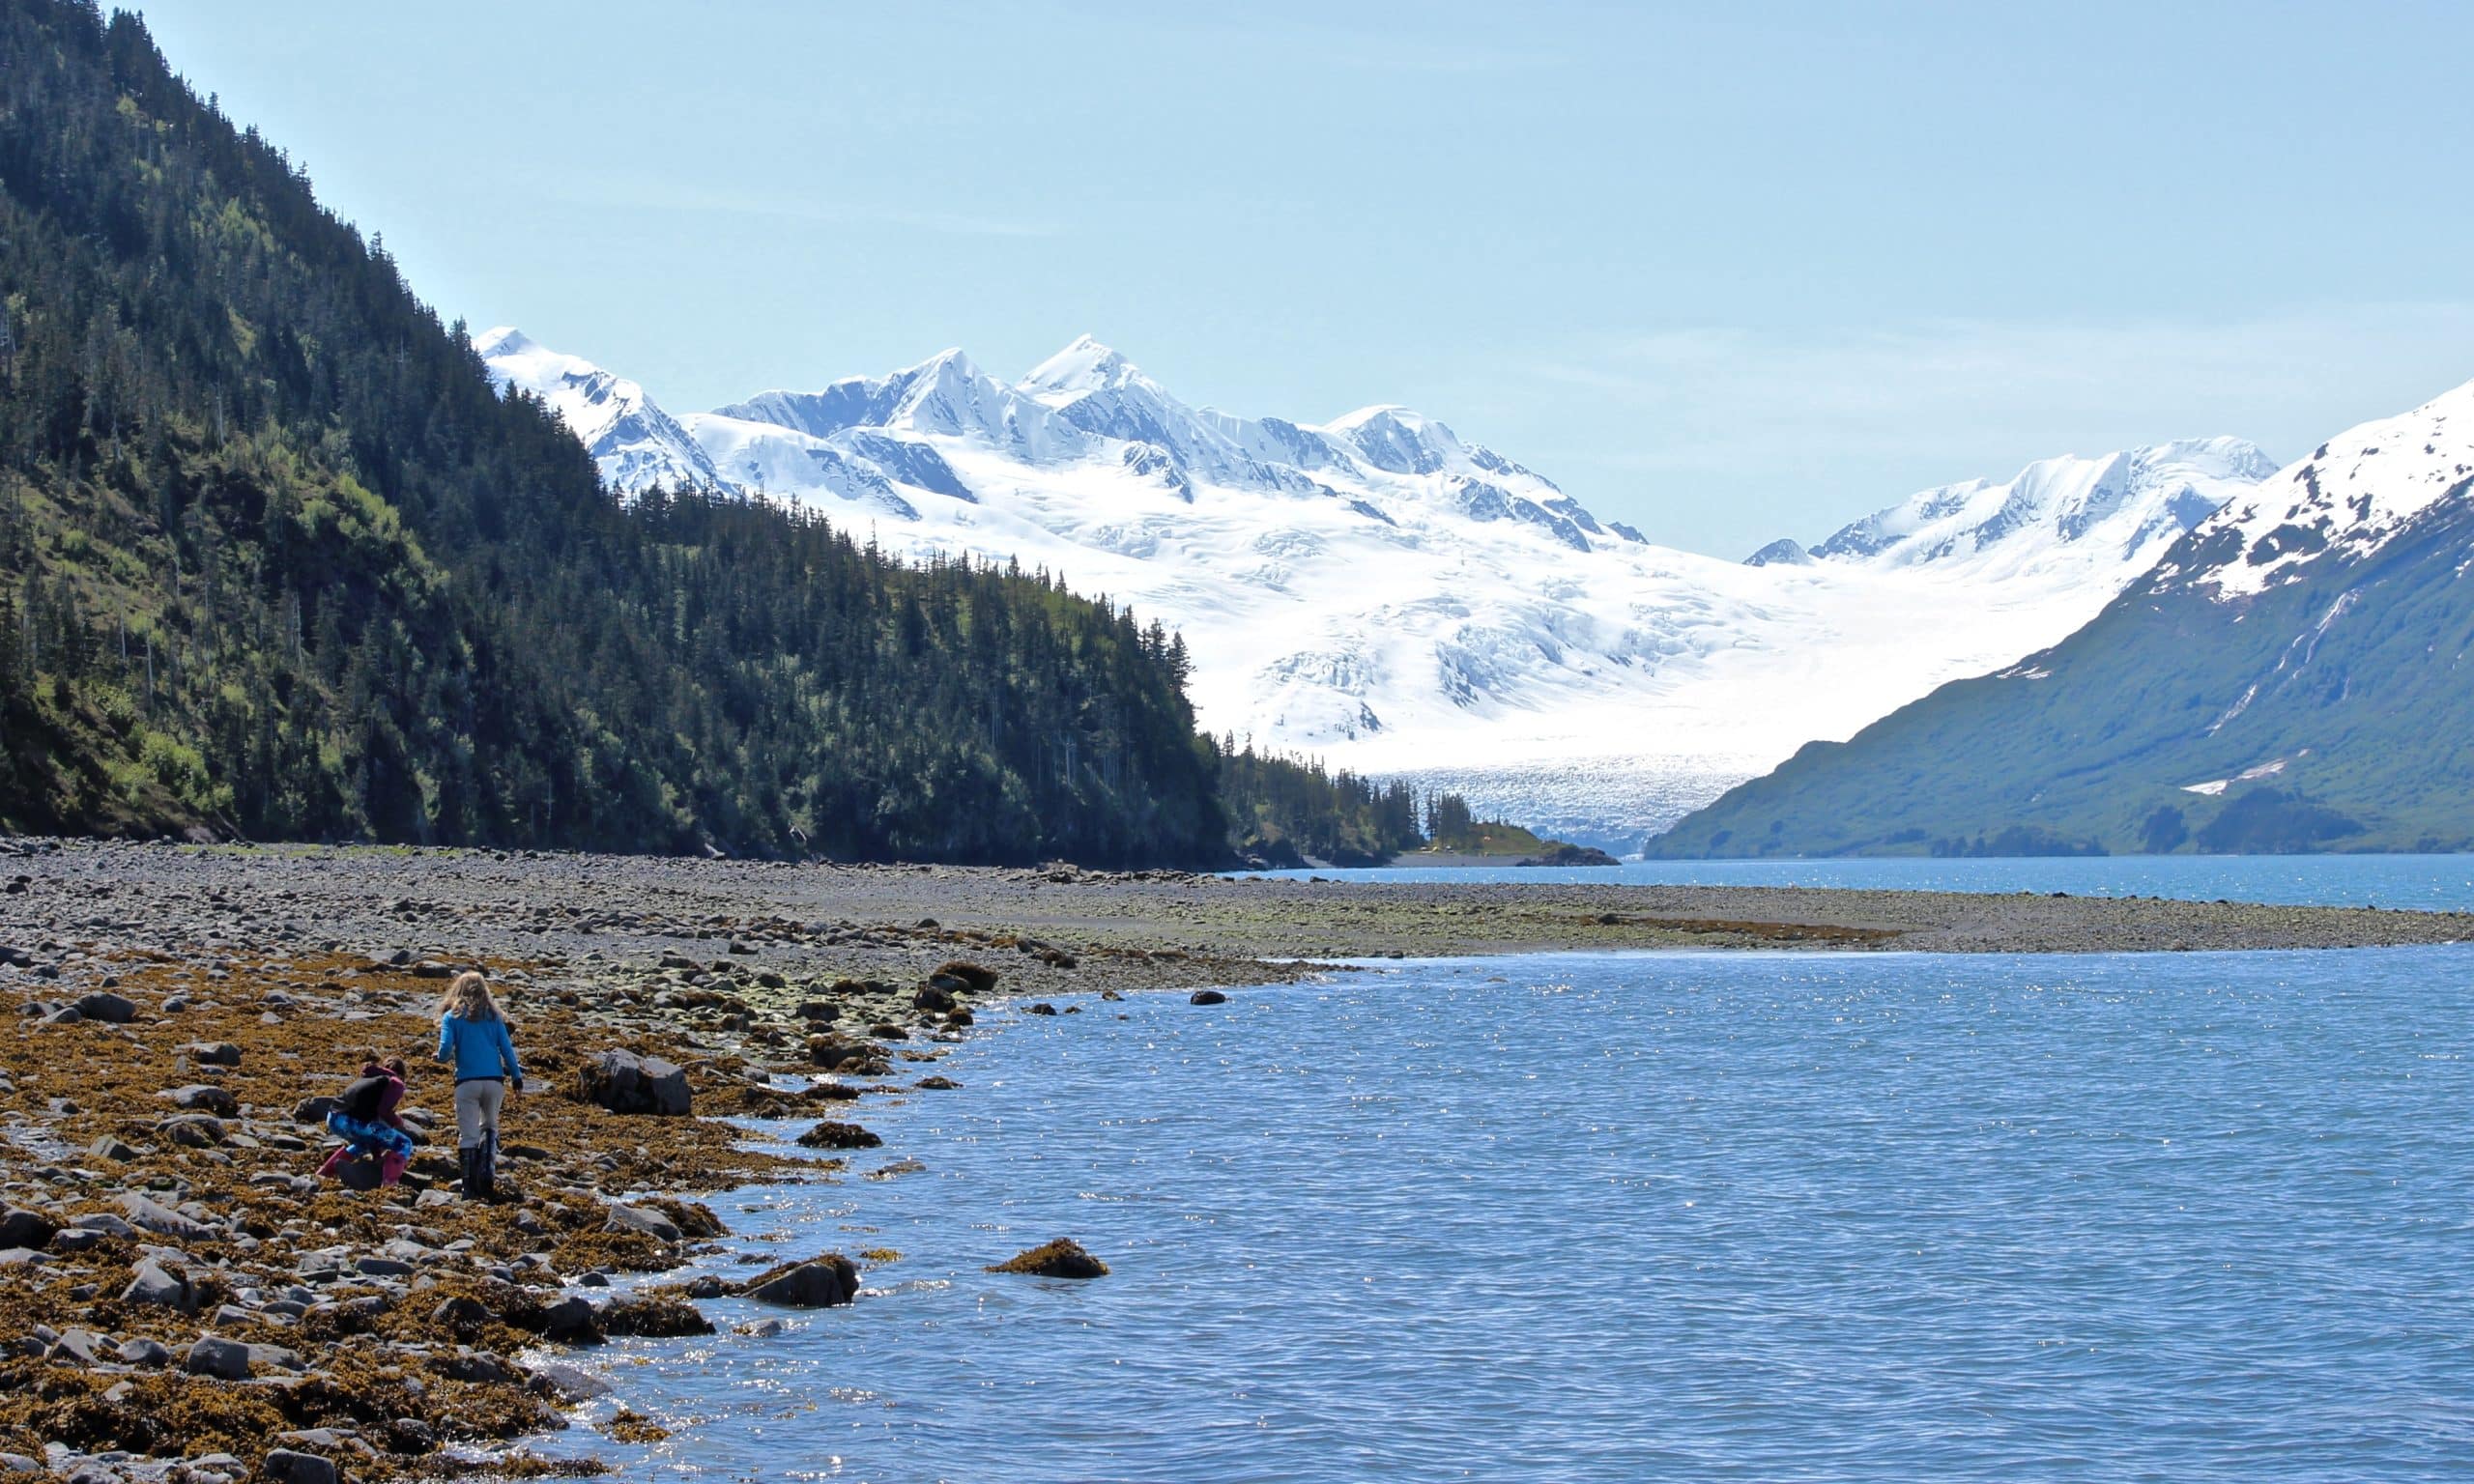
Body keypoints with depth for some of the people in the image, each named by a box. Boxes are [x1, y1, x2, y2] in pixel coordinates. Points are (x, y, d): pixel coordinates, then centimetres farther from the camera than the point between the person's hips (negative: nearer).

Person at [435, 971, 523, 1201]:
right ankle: (488, 1175, 2)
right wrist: (516, 1075, 8)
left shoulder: (452, 1016, 3)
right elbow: (506, 1048, 5)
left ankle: (470, 1187, -2)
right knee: (490, 1127, 19)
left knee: (468, 1135, 2)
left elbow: (445, 1049, -7)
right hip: (494, 1081, 2)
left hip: (467, 1082, -2)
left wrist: (442, 1057, 15)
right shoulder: (493, 1016, 11)